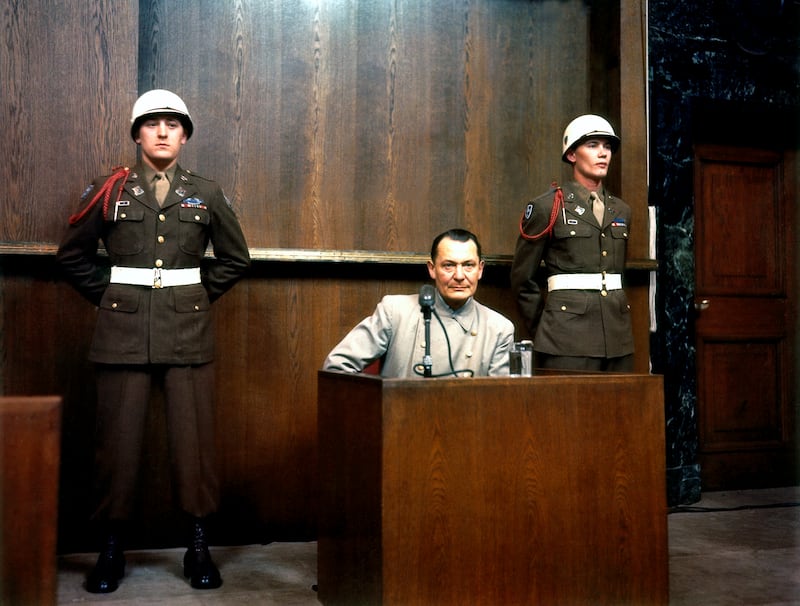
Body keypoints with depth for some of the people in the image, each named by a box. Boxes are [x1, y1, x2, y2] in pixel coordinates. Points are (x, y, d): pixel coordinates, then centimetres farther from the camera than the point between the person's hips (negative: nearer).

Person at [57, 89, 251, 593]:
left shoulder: (206, 194, 9)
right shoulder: (109, 191, 6)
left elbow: (236, 258, 16)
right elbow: (73, 255, 13)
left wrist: (200, 295, 9)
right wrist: (107, 296, 6)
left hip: (188, 332, 1)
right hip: (123, 331, 0)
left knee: (194, 441, 1)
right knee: (118, 442, 3)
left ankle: (200, 549, 13)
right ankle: (112, 551, 17)